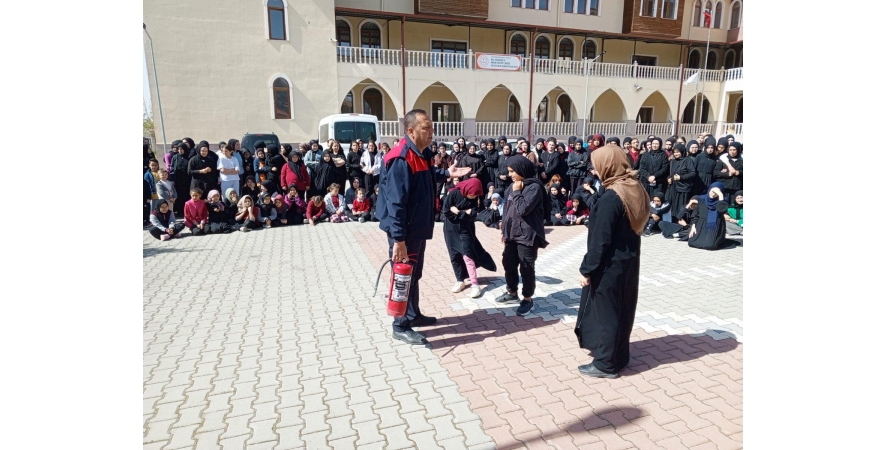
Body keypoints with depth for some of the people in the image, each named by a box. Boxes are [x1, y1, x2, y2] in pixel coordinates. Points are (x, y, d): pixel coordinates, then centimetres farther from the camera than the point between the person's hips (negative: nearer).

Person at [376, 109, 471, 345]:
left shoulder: (424, 153, 5)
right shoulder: (401, 159, -25)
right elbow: (395, 202, -28)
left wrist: (447, 173, 12)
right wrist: (398, 239, -28)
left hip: (419, 227, 9)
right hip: (404, 230, -9)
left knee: (414, 273, 21)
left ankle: (413, 315, 38)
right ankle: (401, 327, 17)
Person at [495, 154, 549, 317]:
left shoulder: (534, 187, -15)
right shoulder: (512, 186, 9)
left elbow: (523, 209, -24)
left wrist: (517, 192, -14)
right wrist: (504, 230, 18)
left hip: (527, 235, -8)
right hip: (512, 233, 8)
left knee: (526, 268, 2)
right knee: (508, 264, 17)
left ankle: (528, 299, 18)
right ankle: (512, 292, 36)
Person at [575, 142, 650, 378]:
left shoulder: (611, 197, -24)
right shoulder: (636, 190, 2)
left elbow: (600, 240, -23)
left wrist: (587, 269, -15)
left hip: (609, 266, -9)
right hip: (628, 261, 9)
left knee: (605, 312, 5)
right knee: (621, 310, 19)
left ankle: (606, 364, 19)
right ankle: (618, 356, 35)